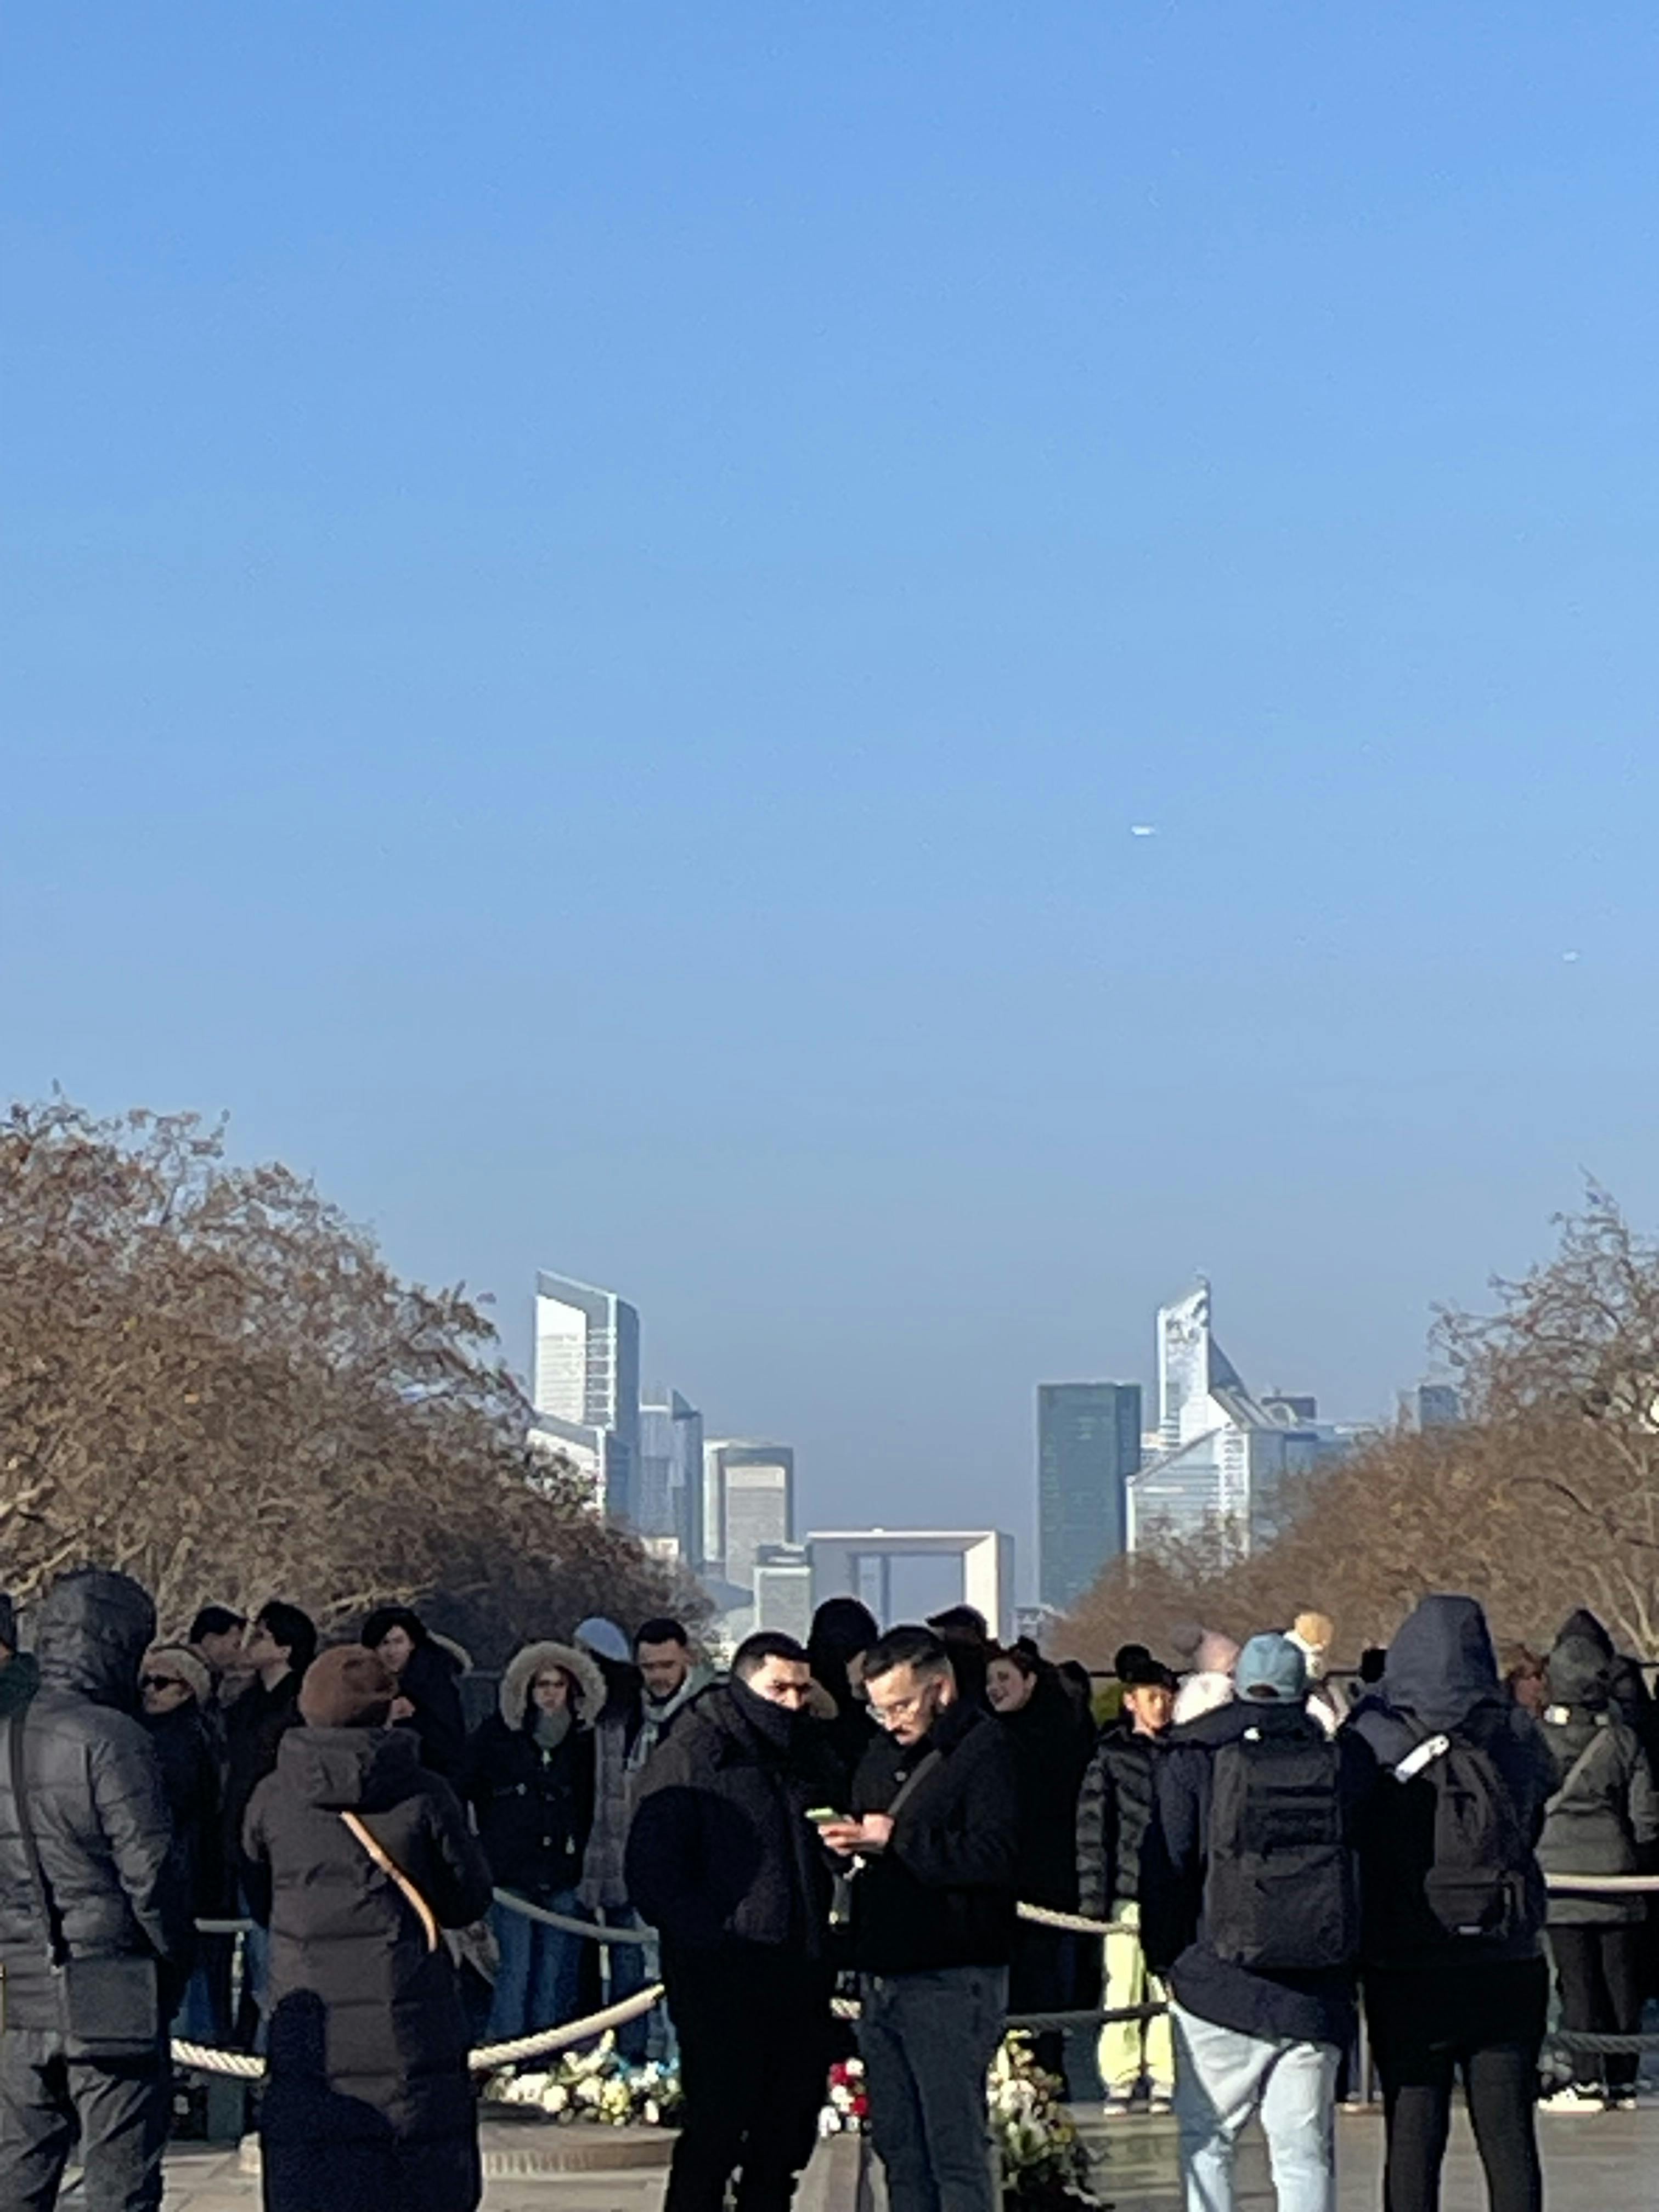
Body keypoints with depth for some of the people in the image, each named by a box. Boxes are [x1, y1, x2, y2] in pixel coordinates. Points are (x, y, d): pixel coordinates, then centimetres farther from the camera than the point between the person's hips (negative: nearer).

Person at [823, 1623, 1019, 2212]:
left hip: (950, 1980, -8)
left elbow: (996, 1857, -20)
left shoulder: (985, 1751, -8)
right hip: (881, 1975, 8)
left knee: (954, 2148, -8)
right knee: (898, 2147, 9)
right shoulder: (882, 1756, 18)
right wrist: (848, 1844, 4)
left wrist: (897, 1839, -18)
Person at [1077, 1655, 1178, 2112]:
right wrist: (1094, 1896, -6)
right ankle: (1120, 2081, 3)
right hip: (1128, 1892, -2)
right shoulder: (1109, 1756, 3)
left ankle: (1164, 2079, 6)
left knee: (1169, 1991, 0)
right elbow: (1092, 1828, 0)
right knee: (1122, 1989, -3)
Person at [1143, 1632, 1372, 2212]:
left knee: (1206, 2140, 9)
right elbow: (1370, 1868, 11)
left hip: (1220, 1989, -2)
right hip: (1317, 1993, 2)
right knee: (1305, 2149, 7)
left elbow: (1164, 1869, -3)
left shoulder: (1191, 1761, -2)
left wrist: (1168, 1963, 7)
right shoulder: (1347, 1762, 4)